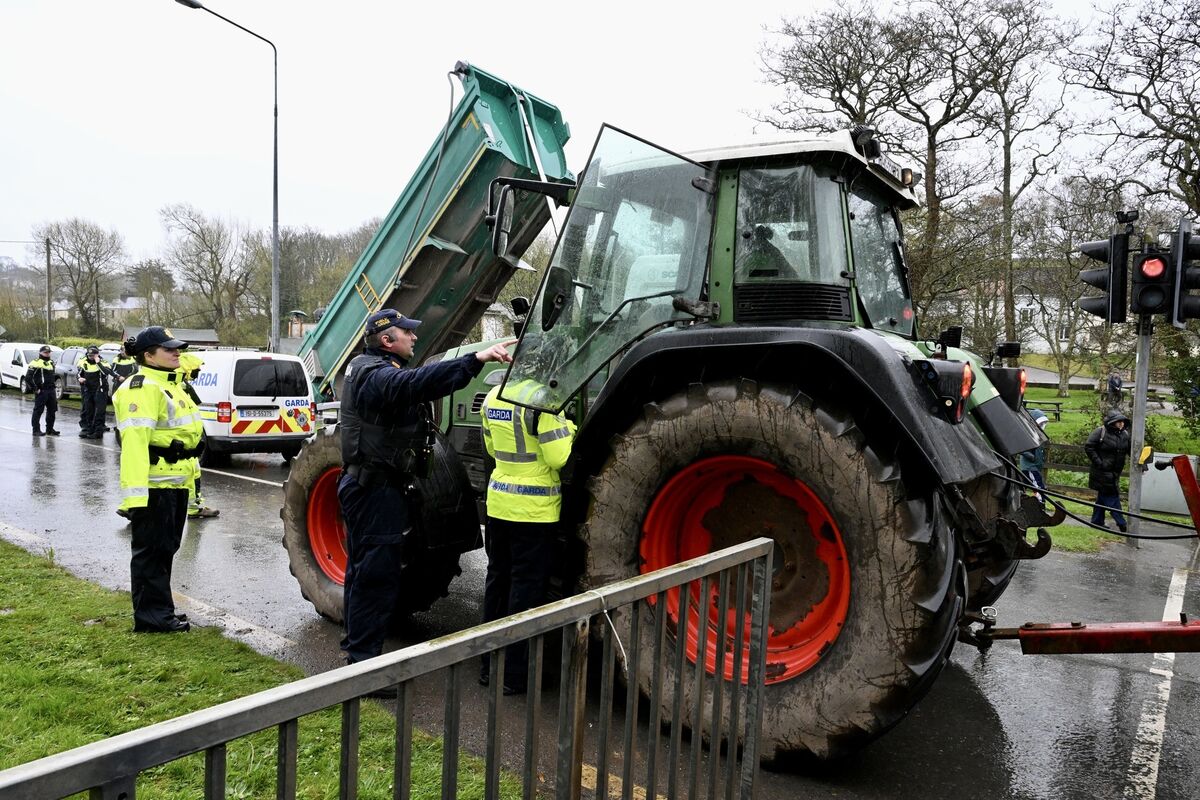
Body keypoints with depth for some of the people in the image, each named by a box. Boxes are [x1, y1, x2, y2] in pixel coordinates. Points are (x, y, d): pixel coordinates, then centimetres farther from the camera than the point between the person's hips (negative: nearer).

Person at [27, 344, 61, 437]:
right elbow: (28, 378, -13)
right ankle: (36, 430, 1)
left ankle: (50, 429, 18)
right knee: (38, 411, -3)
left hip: (51, 391, 8)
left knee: (52, 410, 9)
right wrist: (35, 389, -14)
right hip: (41, 391, -7)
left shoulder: (51, 363, 18)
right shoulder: (36, 363, -8)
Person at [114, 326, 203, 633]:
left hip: (176, 481, 10)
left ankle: (159, 610, 29)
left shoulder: (172, 384, 17)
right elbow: (134, 441, -25)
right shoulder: (142, 389, -16)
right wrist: (134, 493, -31)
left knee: (166, 548, 17)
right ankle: (152, 616, 8)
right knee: (152, 550, -1)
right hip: (155, 484, -10)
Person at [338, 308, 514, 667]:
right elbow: (417, 382, -39)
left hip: (368, 486, 11)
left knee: (363, 568, 19)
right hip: (377, 488, -11)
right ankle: (364, 656, 1)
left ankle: (357, 644, 31)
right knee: (377, 573, -6)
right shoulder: (376, 374, -20)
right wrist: (475, 359, -47)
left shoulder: (367, 369, 16)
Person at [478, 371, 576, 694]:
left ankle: (489, 664, 27)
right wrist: (568, 427, -2)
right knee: (526, 586, 3)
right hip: (535, 509, -7)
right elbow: (558, 458, -19)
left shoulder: (492, 397, 5)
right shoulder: (542, 398, -18)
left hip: (498, 504, 7)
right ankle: (513, 673, 11)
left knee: (498, 579, 17)